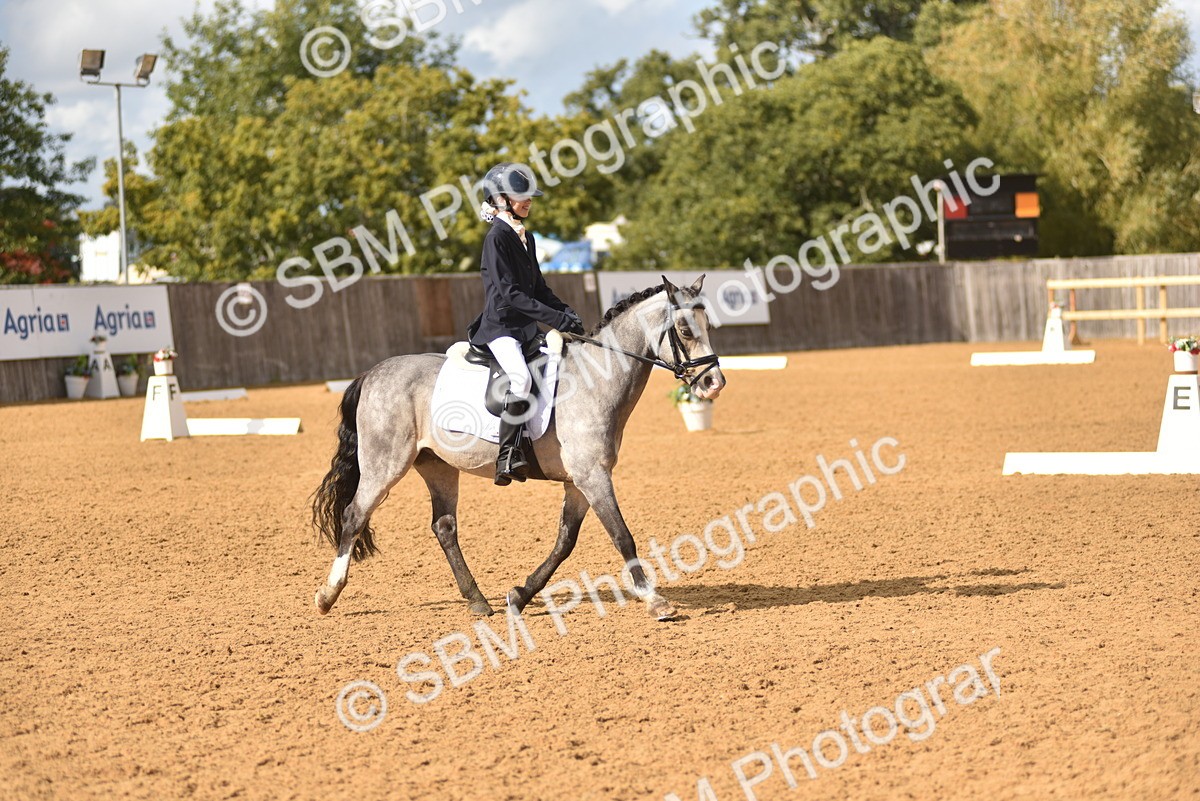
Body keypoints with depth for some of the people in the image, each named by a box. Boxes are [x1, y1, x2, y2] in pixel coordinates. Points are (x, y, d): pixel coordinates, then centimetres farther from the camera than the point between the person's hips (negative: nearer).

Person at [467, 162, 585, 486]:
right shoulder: (497, 237, -11)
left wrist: (566, 312, 2)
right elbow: (509, 293, -19)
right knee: (521, 378, -32)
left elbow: (539, 287, 20)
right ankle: (509, 456, -31)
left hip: (526, 327, 9)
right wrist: (555, 317, -23)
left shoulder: (526, 238, 16)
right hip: (500, 327, -9)